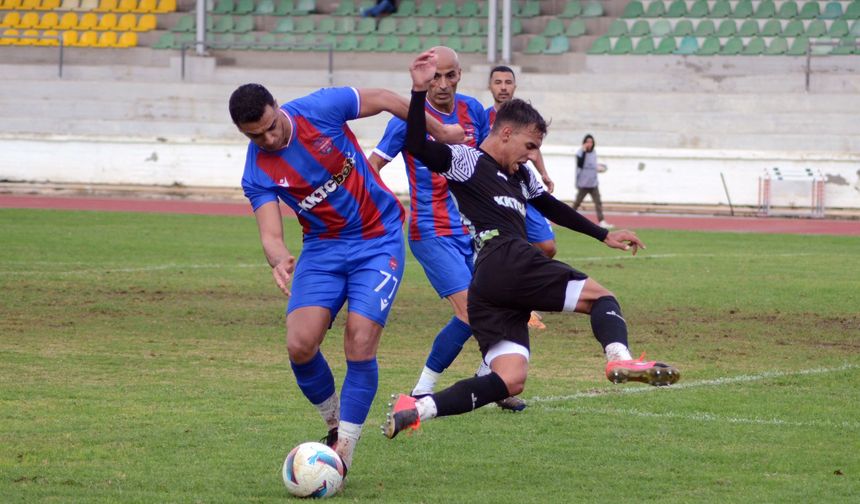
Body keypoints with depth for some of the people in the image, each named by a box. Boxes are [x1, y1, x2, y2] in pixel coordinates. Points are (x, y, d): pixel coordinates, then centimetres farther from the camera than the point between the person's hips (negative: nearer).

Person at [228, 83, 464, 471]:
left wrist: (440, 131, 10)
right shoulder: (257, 174, -11)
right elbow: (271, 234, -19)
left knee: (360, 345, -14)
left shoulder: (320, 109, -16)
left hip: (379, 240, -2)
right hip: (322, 248, 3)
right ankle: (334, 424, 14)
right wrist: (278, 260, -44)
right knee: (300, 345, -13)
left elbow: (384, 100, -2)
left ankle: (343, 455, -6)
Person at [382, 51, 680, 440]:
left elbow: (553, 209, 44)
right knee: (600, 296, -8)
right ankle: (619, 358, -38)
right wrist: (419, 92, -20)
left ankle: (416, 409, -15)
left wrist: (604, 235, 46)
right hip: (506, 262, -9)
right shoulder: (466, 161, 5)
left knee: (509, 382, -6)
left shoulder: (521, 176, 33)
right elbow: (417, 147, -10)